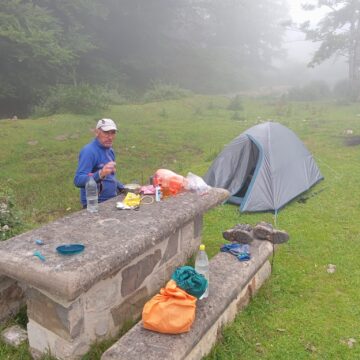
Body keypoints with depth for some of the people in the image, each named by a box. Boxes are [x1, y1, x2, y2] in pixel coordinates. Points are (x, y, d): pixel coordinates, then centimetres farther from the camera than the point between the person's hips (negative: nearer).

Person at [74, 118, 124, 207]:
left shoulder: (109, 150, 12)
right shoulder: (89, 151, -14)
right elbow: (78, 181, -24)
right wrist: (100, 174, -38)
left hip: (111, 200, 8)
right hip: (95, 204, -8)